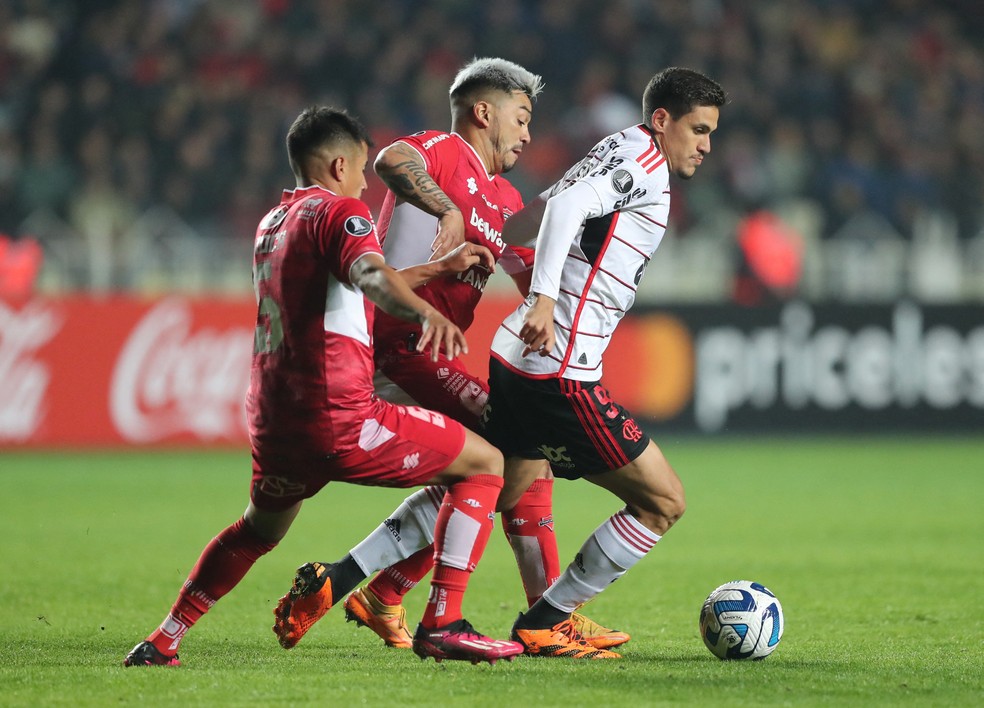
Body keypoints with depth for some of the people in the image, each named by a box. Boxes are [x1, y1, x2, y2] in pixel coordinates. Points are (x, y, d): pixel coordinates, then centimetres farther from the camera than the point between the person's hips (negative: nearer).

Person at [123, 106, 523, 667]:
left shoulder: (273, 224, 21)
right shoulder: (339, 211, -5)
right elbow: (369, 274, -28)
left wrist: (443, 266, 37)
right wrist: (426, 311, -47)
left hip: (273, 425, 8)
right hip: (340, 419, -8)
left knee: (259, 530, 35)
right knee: (484, 465, 2)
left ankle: (163, 641, 32)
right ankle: (443, 624, -8)